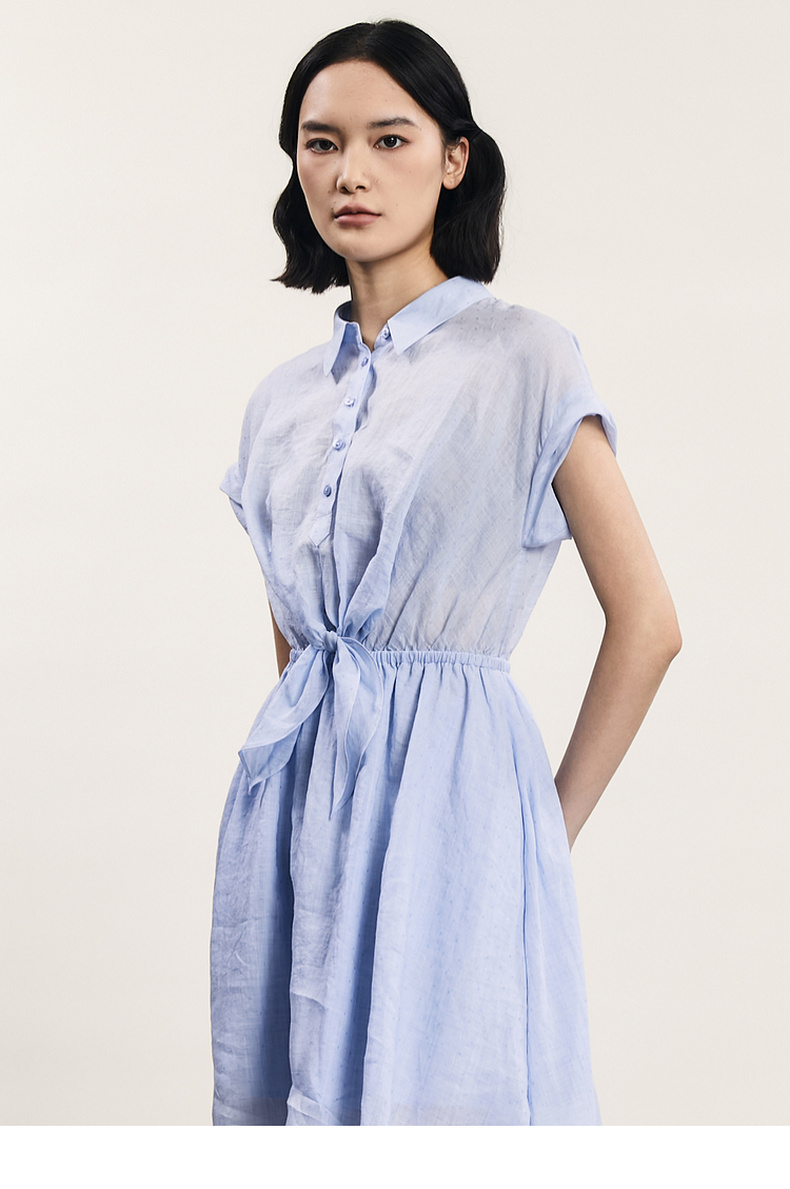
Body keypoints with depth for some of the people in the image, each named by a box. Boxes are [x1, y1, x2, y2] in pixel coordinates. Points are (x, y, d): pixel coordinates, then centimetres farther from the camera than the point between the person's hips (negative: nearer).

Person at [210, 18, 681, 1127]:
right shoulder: (284, 399, 13)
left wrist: (551, 828, -3)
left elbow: (647, 623, -5)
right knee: (302, 1099, 7)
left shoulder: (523, 358, -4)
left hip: (452, 788, -5)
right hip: (297, 799, 5)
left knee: (432, 1102, -5)